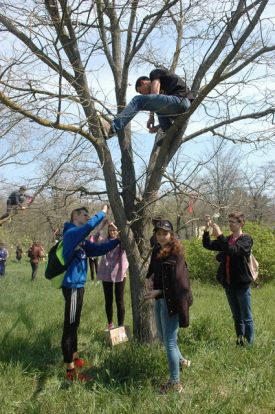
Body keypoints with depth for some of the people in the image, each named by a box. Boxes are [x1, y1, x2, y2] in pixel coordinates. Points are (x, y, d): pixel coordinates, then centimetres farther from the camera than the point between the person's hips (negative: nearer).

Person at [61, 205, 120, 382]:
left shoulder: (81, 239, 15)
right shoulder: (71, 233, -13)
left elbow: (98, 249, 14)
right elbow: (89, 226, -29)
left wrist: (117, 240, 7)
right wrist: (103, 213, -16)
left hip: (78, 285, 10)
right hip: (72, 286, -10)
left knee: (74, 325, 20)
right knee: (70, 326, -5)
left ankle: (74, 358, 35)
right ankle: (71, 370, 2)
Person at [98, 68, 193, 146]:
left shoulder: (155, 73, 17)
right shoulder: (164, 89, 38)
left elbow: (154, 92, 0)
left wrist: (151, 116, -2)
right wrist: (159, 127, 26)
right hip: (186, 107, 9)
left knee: (138, 100, -10)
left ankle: (112, 128, -26)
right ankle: (167, 131, 4)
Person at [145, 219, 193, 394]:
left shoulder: (175, 255, -18)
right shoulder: (157, 251, 5)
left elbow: (179, 283, -20)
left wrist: (158, 292, -20)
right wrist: (151, 278, -1)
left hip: (171, 301, -9)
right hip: (160, 300, 9)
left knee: (170, 341, -1)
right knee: (163, 337, 23)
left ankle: (175, 383, 13)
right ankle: (181, 360, 47)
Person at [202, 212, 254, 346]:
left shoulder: (246, 239, -8)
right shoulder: (226, 240, 11)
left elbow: (233, 251, -26)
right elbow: (208, 245, 2)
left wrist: (219, 235, -30)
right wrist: (207, 229, -12)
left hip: (242, 284, -6)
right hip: (229, 284, 6)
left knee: (246, 318, 2)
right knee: (237, 317, 16)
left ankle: (249, 345, 11)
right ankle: (239, 343, 26)